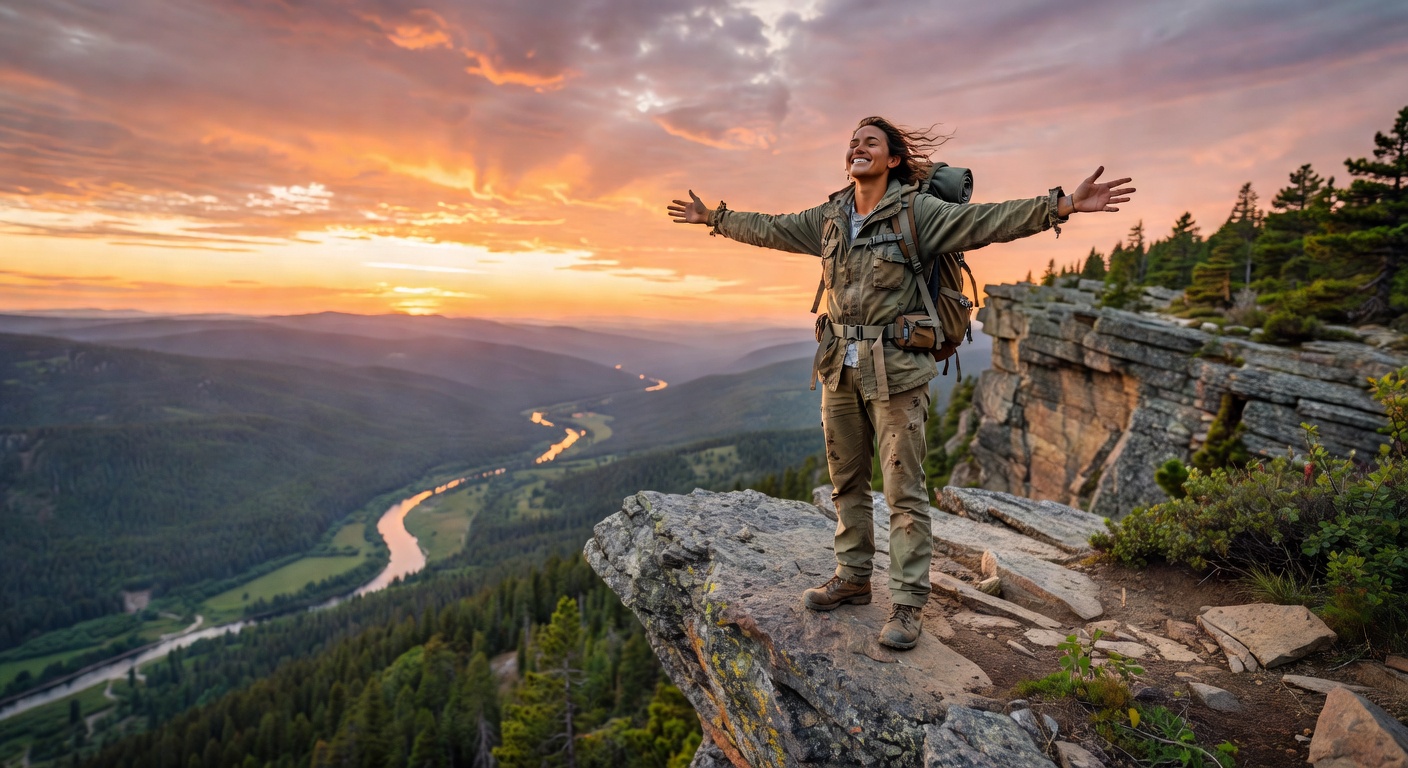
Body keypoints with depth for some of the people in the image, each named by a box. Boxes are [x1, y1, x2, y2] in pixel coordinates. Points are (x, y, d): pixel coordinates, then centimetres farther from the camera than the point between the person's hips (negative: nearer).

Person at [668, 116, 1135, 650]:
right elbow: (770, 229, 21)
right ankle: (852, 579, 31)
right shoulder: (829, 217, 10)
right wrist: (713, 217, 29)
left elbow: (986, 221, -16)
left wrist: (1062, 205, -29)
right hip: (839, 367, 6)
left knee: (904, 491, -1)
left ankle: (908, 604, 10)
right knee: (846, 482, 15)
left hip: (894, 369, -6)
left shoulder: (918, 212, -6)